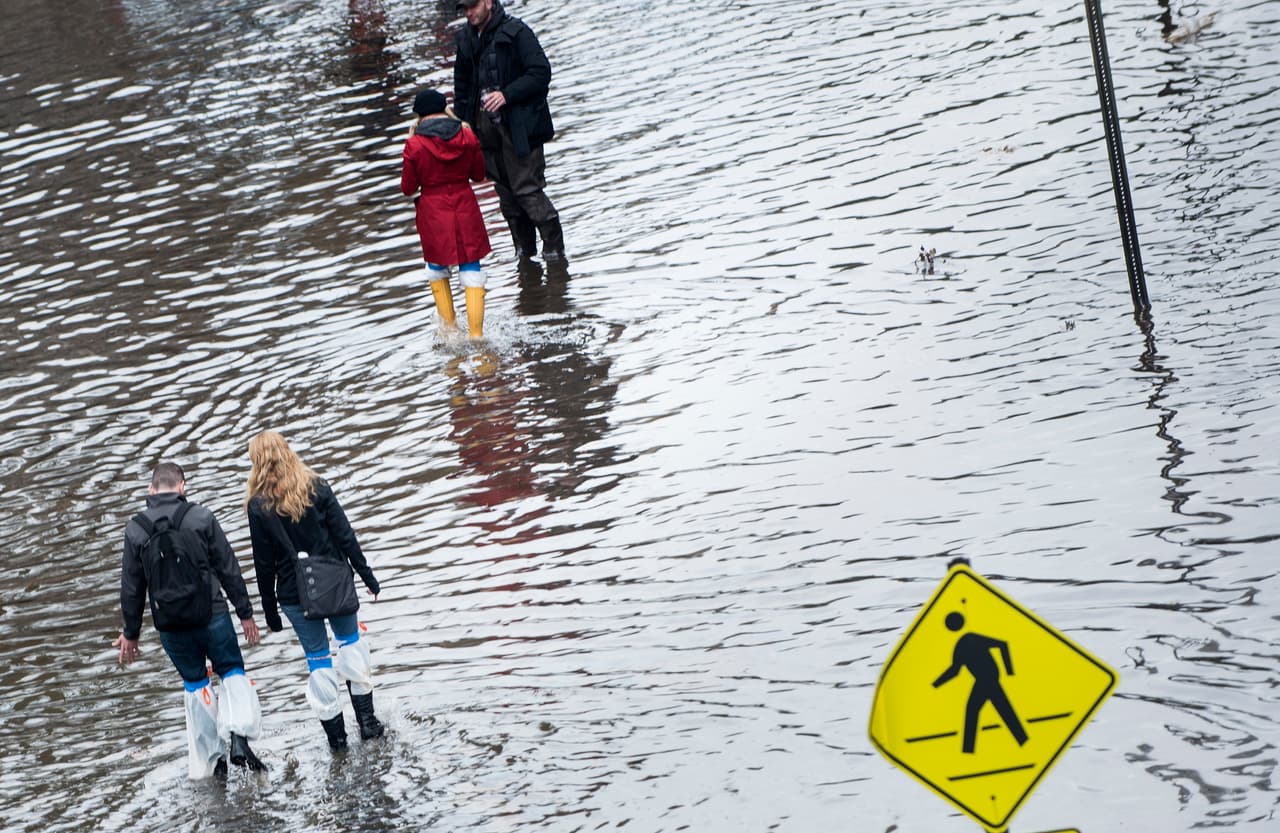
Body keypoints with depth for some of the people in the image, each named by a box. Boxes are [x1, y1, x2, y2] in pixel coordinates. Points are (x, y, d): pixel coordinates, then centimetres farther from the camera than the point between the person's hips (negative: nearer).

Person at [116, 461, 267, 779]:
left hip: (170, 624, 2)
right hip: (211, 615, -2)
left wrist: (131, 632, 14)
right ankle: (237, 736, -12)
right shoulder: (201, 518, -7)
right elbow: (228, 568, -4)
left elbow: (131, 586, 3)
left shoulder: (135, 530, -2)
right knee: (233, 672, 12)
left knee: (195, 684, 18)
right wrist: (245, 612, 4)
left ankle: (208, 758, 18)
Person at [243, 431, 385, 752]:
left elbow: (264, 563, -7)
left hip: (295, 593, -1)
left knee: (318, 658, 10)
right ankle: (367, 722, 16)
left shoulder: (259, 505, -11)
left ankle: (336, 735, 14)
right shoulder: (315, 487, -7)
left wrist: (270, 610, 2)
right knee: (350, 642, 18)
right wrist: (366, 575, 2)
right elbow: (345, 535, -7)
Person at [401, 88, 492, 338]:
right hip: (465, 209, 1)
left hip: (433, 213, -1)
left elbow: (408, 188, -5)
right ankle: (476, 332, 0)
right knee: (471, 271, 7)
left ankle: (449, 327, 22)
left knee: (437, 268, 21)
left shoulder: (415, 145, -14)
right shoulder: (467, 137, -6)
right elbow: (478, 174, 6)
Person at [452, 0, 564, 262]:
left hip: (519, 126, -6)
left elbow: (541, 72, -14)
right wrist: (461, 121, 12)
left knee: (527, 188, -9)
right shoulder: (466, 38, 9)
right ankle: (524, 247, 22)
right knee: (505, 191, 10)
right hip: (486, 126, 7)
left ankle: (554, 248, 2)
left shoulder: (516, 32, -11)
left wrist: (507, 95, -22)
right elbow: (462, 83, 20)